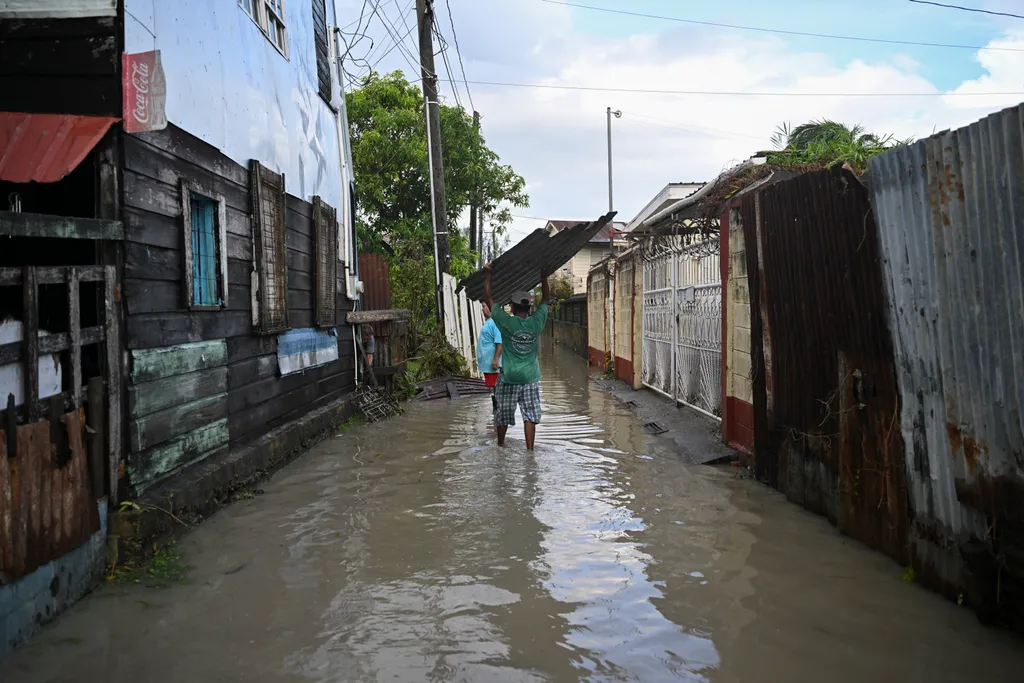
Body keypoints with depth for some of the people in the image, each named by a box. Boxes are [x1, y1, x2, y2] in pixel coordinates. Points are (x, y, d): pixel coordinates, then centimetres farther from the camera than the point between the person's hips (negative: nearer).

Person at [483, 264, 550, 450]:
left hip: (509, 378, -2)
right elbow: (545, 300, 13)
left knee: (503, 414, 13)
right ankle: (529, 449, 2)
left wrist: (488, 276, 4)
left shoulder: (507, 323, -13)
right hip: (530, 378, 2)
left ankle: (500, 444, 29)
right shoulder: (536, 322, -5)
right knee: (530, 415, 4)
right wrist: (544, 279, 23)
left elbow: (488, 299, -4)